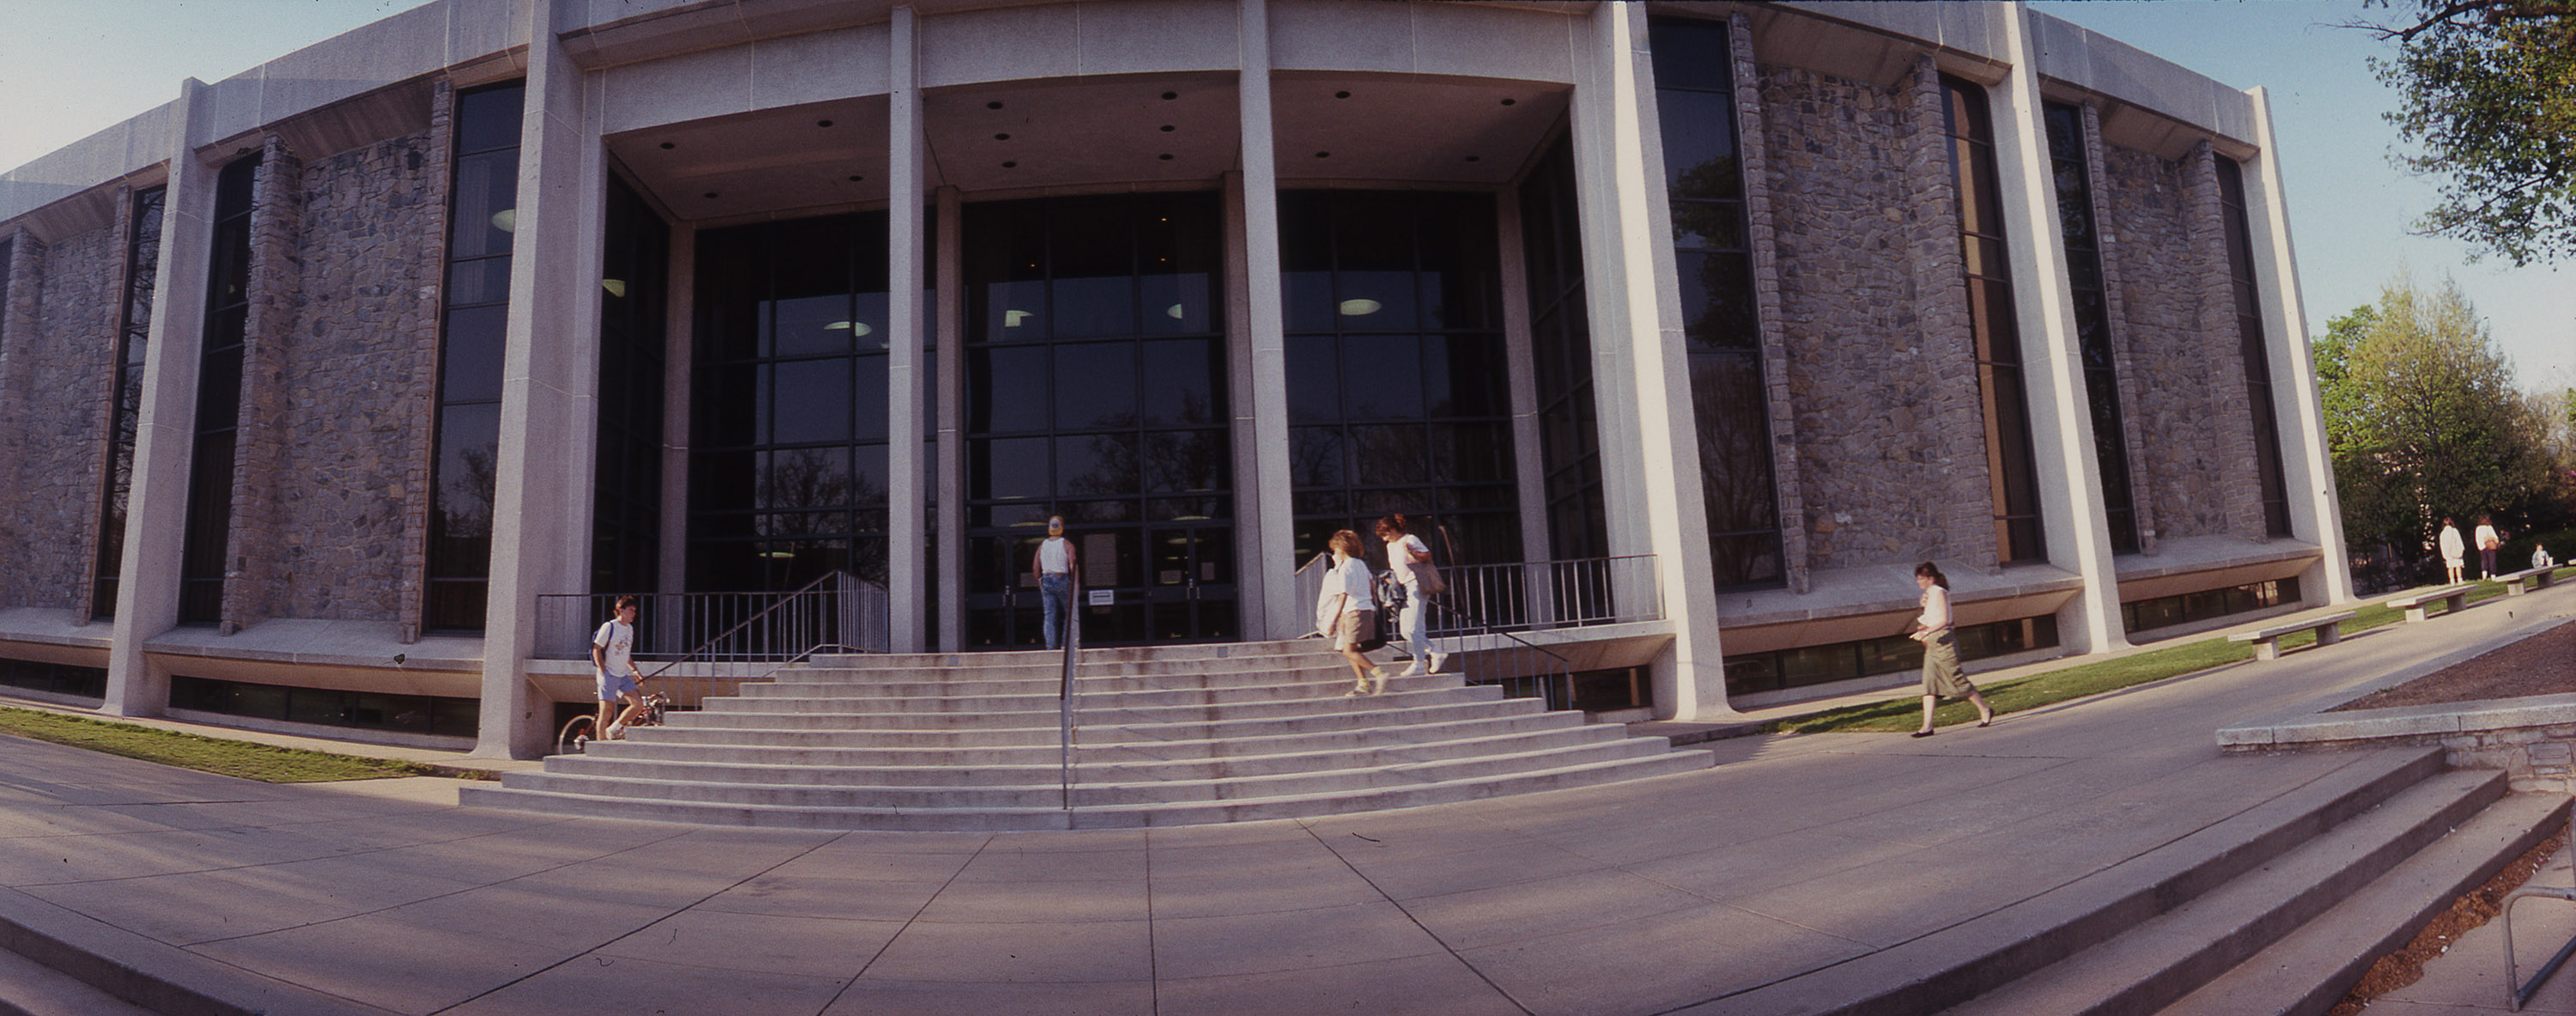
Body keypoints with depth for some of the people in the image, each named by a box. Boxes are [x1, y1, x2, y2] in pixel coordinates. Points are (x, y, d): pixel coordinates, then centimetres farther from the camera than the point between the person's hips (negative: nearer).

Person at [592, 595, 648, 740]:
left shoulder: (630, 628, 13)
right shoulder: (609, 627, -9)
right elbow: (596, 650, -9)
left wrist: (635, 670, 14)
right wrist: (603, 673, -15)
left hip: (623, 675, 7)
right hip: (609, 675, -7)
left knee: (638, 704, -7)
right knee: (606, 711, -5)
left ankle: (613, 730, 10)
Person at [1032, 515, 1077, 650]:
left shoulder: (1042, 545, 8)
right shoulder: (1067, 544, -3)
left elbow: (1035, 568, 7)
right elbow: (1072, 566, -11)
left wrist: (1041, 583, 17)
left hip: (1046, 580, 3)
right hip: (1062, 579, -3)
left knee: (1050, 615, 4)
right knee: (1069, 613, 9)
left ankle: (1051, 646, -1)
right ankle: (1066, 643, 2)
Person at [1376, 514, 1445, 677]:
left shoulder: (1410, 539, -6)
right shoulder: (1390, 546, 18)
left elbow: (1428, 556, -10)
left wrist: (1412, 553, -23)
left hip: (1416, 586, -9)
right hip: (1404, 589, 9)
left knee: (1413, 628, -11)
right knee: (1404, 630, 3)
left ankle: (1419, 665, -3)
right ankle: (1434, 653, 11)